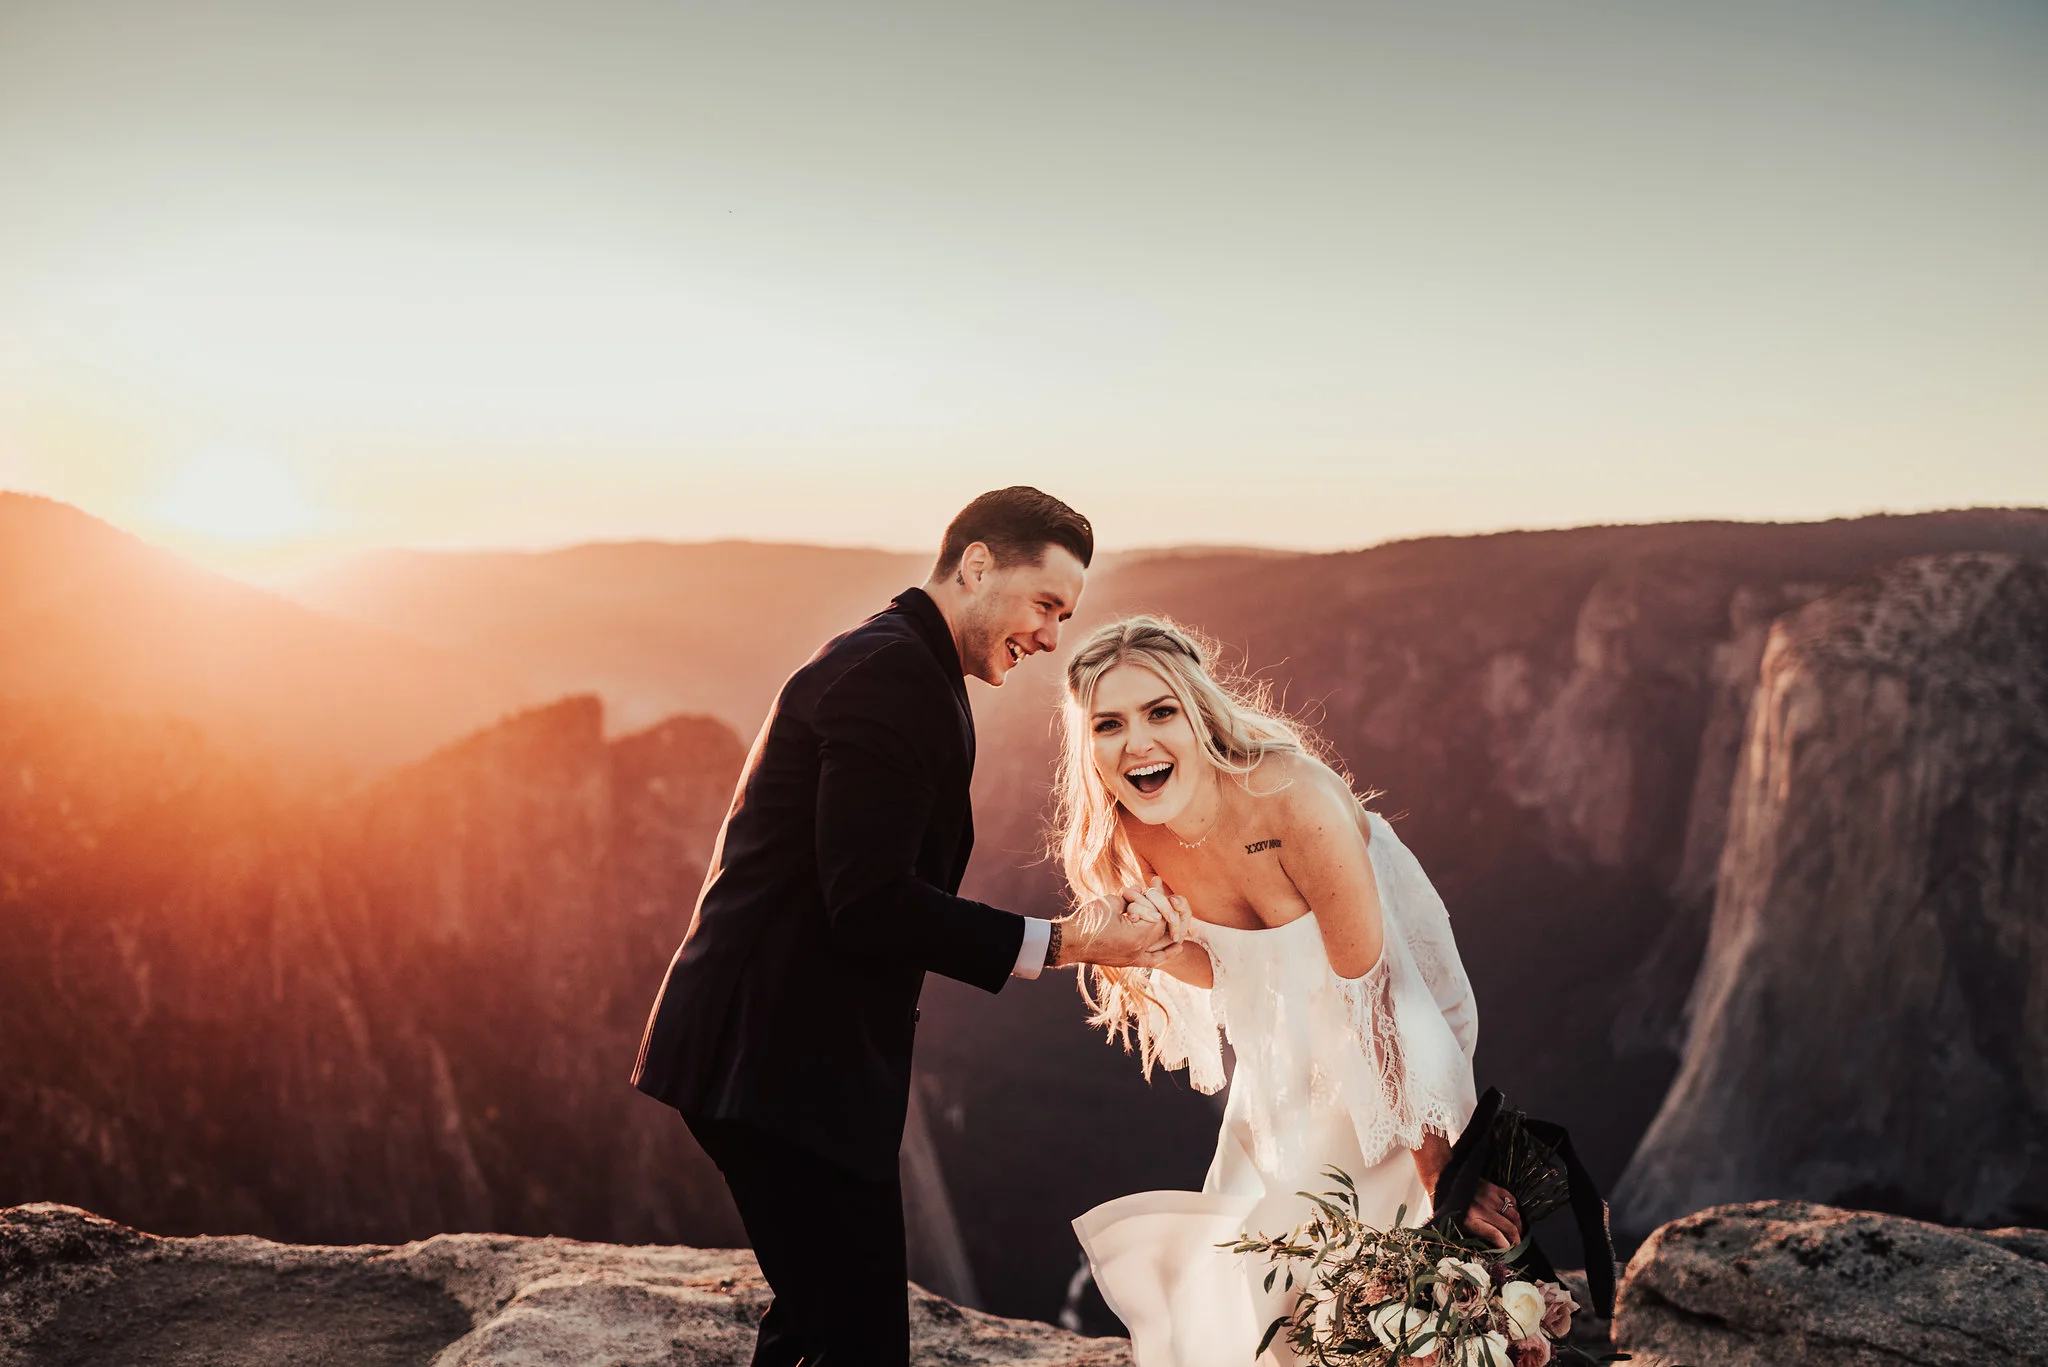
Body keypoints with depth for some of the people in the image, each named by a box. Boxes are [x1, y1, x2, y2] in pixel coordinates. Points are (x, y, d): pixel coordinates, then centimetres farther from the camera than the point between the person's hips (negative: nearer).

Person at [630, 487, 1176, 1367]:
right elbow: (871, 904, -22)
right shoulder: (894, 673, -15)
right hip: (787, 1061, -11)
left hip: (776, 1051, 11)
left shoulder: (891, 664, 18)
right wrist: (1062, 944, -17)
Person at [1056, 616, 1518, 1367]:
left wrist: (1440, 1171, -20)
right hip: (1283, 1061, 5)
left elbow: (1373, 997, -27)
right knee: (1242, 1268, 10)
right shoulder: (1124, 840, -16)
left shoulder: (1296, 801, -34)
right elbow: (1223, 973, -3)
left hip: (1396, 1046, -5)